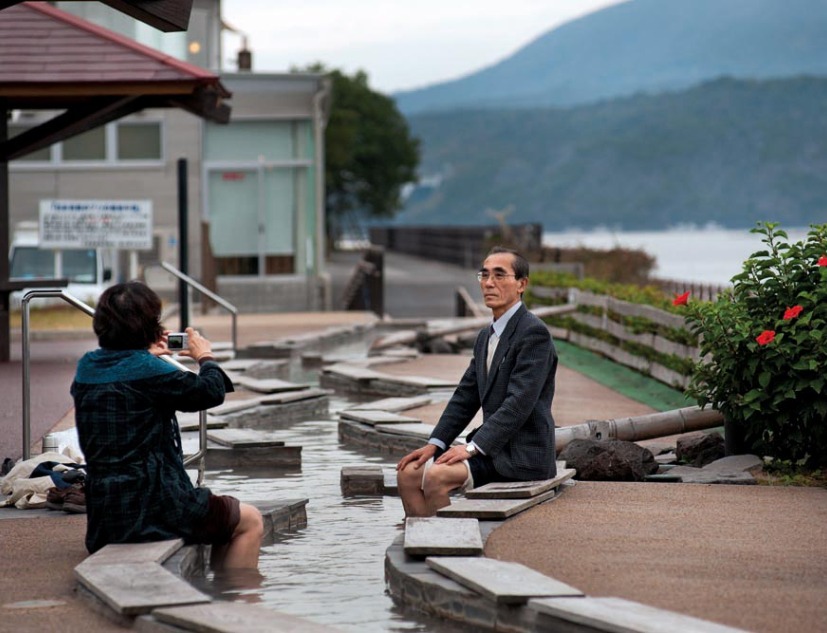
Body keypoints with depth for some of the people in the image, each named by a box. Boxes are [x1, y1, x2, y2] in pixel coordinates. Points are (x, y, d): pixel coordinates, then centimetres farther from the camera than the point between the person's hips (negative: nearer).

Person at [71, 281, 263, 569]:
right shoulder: (148, 371, -18)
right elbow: (211, 391, -11)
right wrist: (206, 357, 7)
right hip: (151, 510, -9)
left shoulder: (86, 368, 5)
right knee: (249, 522, 8)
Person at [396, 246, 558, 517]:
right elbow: (465, 397, 16)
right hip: (492, 447, 9)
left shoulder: (534, 333, -13)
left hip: (522, 454, -9)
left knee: (436, 476, -25)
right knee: (408, 474, -2)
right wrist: (435, 444, 2)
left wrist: (472, 447, -23)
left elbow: (519, 403, -21)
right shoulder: (486, 336, 17)